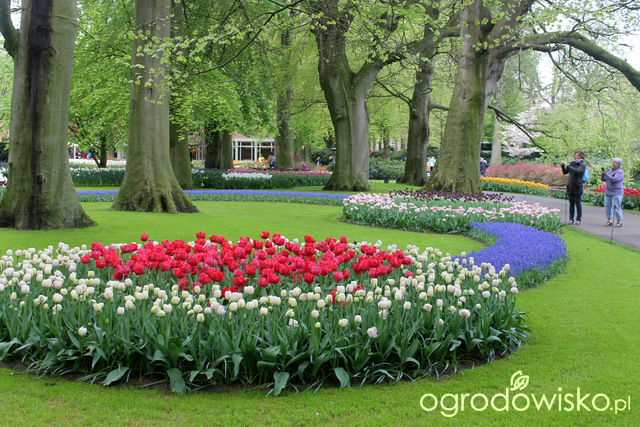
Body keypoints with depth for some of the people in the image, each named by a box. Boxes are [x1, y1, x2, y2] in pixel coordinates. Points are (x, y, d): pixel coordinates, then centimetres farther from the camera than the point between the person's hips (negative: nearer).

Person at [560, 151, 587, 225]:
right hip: (570, 187, 5)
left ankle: (578, 219, 8)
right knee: (571, 204, 7)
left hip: (577, 188, -5)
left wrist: (567, 165, -21)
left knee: (578, 204, 1)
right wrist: (563, 166, 0)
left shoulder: (582, 165, -4)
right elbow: (565, 172, 18)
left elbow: (577, 171, -23)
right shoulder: (572, 163, 13)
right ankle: (571, 219, 11)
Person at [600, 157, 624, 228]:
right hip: (608, 193, 7)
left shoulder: (620, 172, -7)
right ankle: (609, 221, 14)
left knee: (617, 208, -6)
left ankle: (619, 222, 2)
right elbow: (603, 179, 12)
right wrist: (602, 174, -8)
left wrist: (606, 174, -25)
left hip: (616, 194, -7)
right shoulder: (610, 171, 15)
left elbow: (614, 179, -21)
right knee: (607, 207, 6)